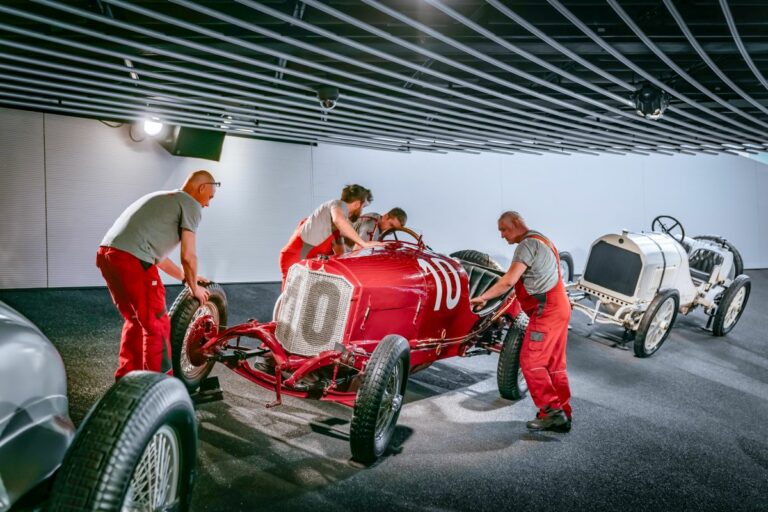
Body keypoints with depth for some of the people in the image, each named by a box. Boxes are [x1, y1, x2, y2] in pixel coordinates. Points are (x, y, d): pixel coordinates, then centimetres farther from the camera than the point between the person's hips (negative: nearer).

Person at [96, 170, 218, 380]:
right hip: (132, 261, -9)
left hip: (106, 254, 9)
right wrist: (194, 288, 14)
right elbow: (188, 256, -2)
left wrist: (185, 277, 37)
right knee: (157, 326, 2)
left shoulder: (162, 198, 29)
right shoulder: (190, 204, 3)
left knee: (135, 320, 24)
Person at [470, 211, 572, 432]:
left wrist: (483, 297, -15)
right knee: (555, 364, 12)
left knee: (531, 362, -7)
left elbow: (509, 280, -20)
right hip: (559, 307, 10)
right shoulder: (540, 240, 20)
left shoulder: (528, 243, -12)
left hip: (546, 310, -10)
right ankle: (562, 415, 16)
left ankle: (551, 411, -5)